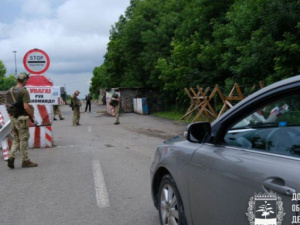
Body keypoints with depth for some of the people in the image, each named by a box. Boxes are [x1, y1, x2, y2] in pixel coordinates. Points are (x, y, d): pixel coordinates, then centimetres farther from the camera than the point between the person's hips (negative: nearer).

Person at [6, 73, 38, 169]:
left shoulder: (10, 91, 10)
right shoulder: (24, 91, -14)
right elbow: (26, 107, -21)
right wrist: (33, 117, -13)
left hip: (13, 118, 7)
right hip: (21, 118, -7)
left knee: (16, 139, 16)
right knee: (24, 139, 2)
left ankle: (11, 157, 3)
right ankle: (25, 161, 9)